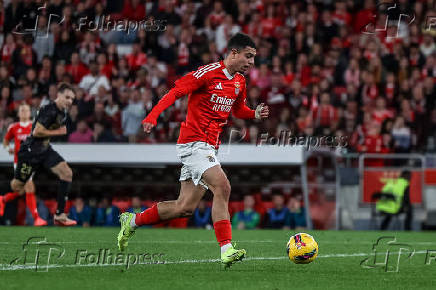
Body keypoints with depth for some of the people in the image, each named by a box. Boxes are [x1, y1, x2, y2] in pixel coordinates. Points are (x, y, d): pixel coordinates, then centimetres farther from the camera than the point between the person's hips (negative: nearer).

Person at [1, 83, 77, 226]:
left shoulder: (63, 112, 6)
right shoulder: (49, 110, -22)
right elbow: (37, 132, -26)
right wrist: (58, 132, -17)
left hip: (45, 150, 8)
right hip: (30, 151, -8)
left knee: (67, 173, -11)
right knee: (16, 186, -1)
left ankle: (59, 215, -8)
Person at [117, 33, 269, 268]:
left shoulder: (239, 81, 13)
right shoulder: (208, 72, -12)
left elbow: (238, 110, 28)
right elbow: (176, 91, -14)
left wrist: (255, 114, 7)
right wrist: (153, 116, -26)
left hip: (209, 147, 9)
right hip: (193, 142, -9)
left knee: (185, 208, 7)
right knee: (222, 187, -24)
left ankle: (132, 222, 24)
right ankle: (226, 250, -24)